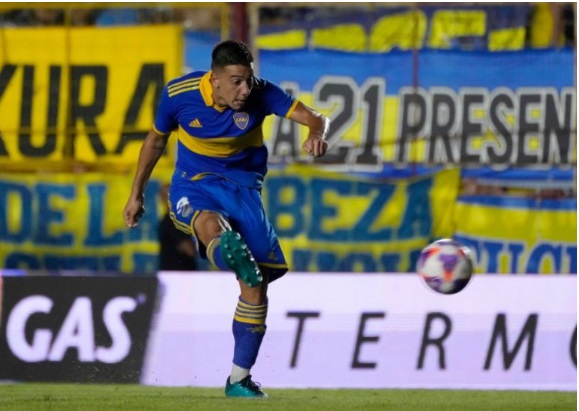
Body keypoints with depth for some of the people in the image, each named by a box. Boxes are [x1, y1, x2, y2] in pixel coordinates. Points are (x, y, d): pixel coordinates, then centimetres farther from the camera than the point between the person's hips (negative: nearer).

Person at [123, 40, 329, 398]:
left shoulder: (260, 94, -15)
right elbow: (156, 140, 5)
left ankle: (239, 378, 7)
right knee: (212, 226, -40)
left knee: (256, 283, -4)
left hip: (243, 187, 2)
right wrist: (137, 194, 11)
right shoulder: (180, 93, -14)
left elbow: (316, 118, -19)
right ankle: (235, 259, -76)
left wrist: (317, 134, -45)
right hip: (193, 184, -2)